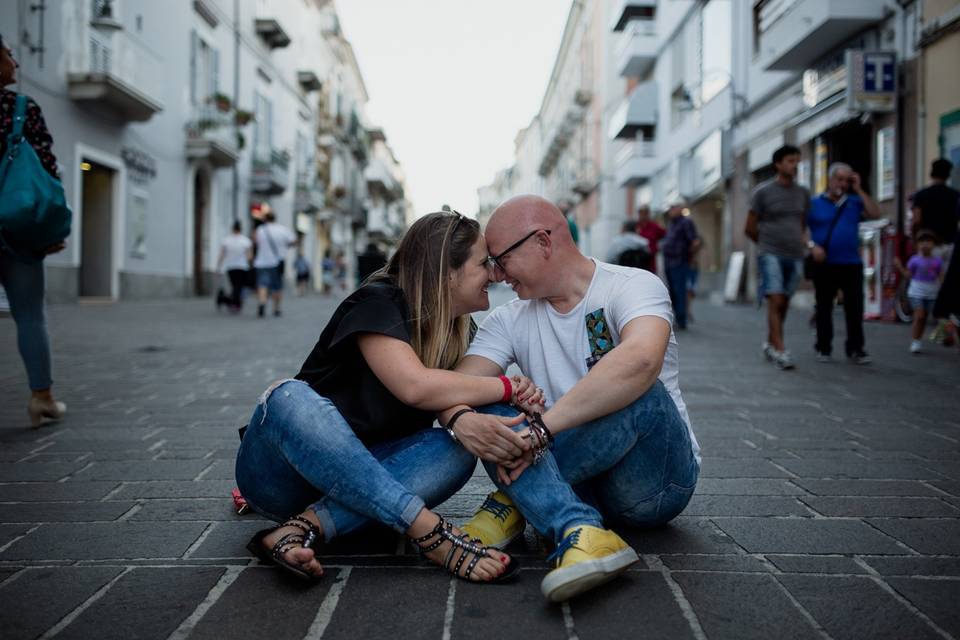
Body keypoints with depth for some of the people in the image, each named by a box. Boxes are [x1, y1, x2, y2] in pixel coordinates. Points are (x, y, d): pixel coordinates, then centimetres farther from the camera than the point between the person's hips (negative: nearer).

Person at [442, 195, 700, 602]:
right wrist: (461, 419, -33)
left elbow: (640, 360, -35)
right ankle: (580, 532, -37)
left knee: (641, 393, -33)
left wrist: (542, 426, -38)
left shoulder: (633, 287, -12)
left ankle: (515, 500, -22)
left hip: (658, 479, -4)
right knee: (488, 410, -18)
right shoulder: (510, 320, 5)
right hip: (582, 481, 4)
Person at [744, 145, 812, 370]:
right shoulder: (763, 191, -2)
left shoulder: (803, 193, 11)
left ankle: (770, 343, 24)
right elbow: (750, 229, 3)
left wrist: (802, 241, 8)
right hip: (771, 255, -5)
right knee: (775, 301, -14)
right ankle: (780, 350, -16)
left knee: (784, 304, 9)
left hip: (795, 256, 5)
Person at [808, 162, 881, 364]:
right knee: (824, 308, 6)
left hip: (851, 264, 1)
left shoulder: (854, 202, 11)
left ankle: (855, 349, 6)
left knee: (855, 308, -1)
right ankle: (824, 348, 15)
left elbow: (875, 213, -4)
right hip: (824, 265, -1)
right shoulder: (814, 203, 5)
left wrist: (859, 190, -1)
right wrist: (812, 245, -14)